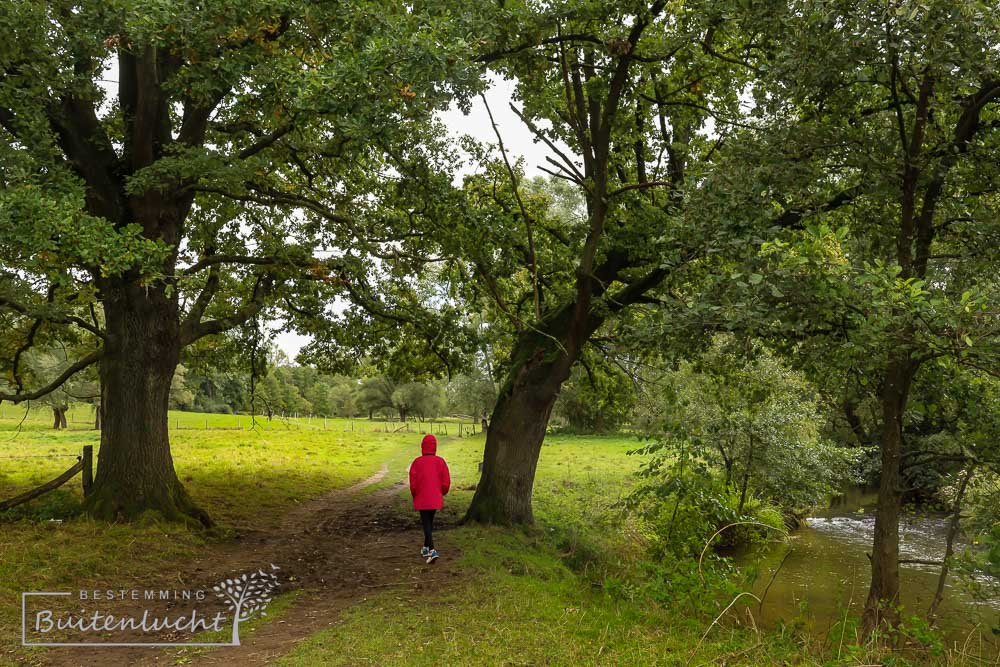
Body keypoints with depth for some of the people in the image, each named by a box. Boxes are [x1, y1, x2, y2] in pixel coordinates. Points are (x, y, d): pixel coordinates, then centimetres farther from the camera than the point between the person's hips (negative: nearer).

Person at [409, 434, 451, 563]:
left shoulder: (417, 462, -10)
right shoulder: (440, 461, -4)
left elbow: (413, 483, -8)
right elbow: (446, 482, -4)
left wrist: (414, 496, 11)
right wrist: (442, 493, 16)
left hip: (422, 499, -3)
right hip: (436, 499, 3)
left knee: (426, 524, -1)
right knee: (429, 522, 21)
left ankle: (432, 551, -16)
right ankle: (426, 548, 32)